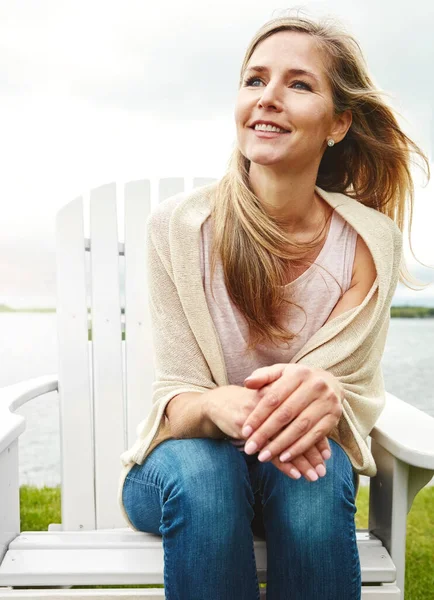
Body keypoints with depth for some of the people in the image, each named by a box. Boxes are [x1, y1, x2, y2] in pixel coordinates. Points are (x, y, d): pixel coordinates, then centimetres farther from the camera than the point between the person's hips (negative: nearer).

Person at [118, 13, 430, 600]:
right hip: (185, 459, 0)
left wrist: (326, 396, -37)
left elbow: (359, 394, -12)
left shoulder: (371, 241, -12)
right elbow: (175, 396, -15)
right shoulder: (178, 225, -15)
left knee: (317, 478, -32)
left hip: (305, 462, 1)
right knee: (201, 472, -34)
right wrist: (219, 406, -40)